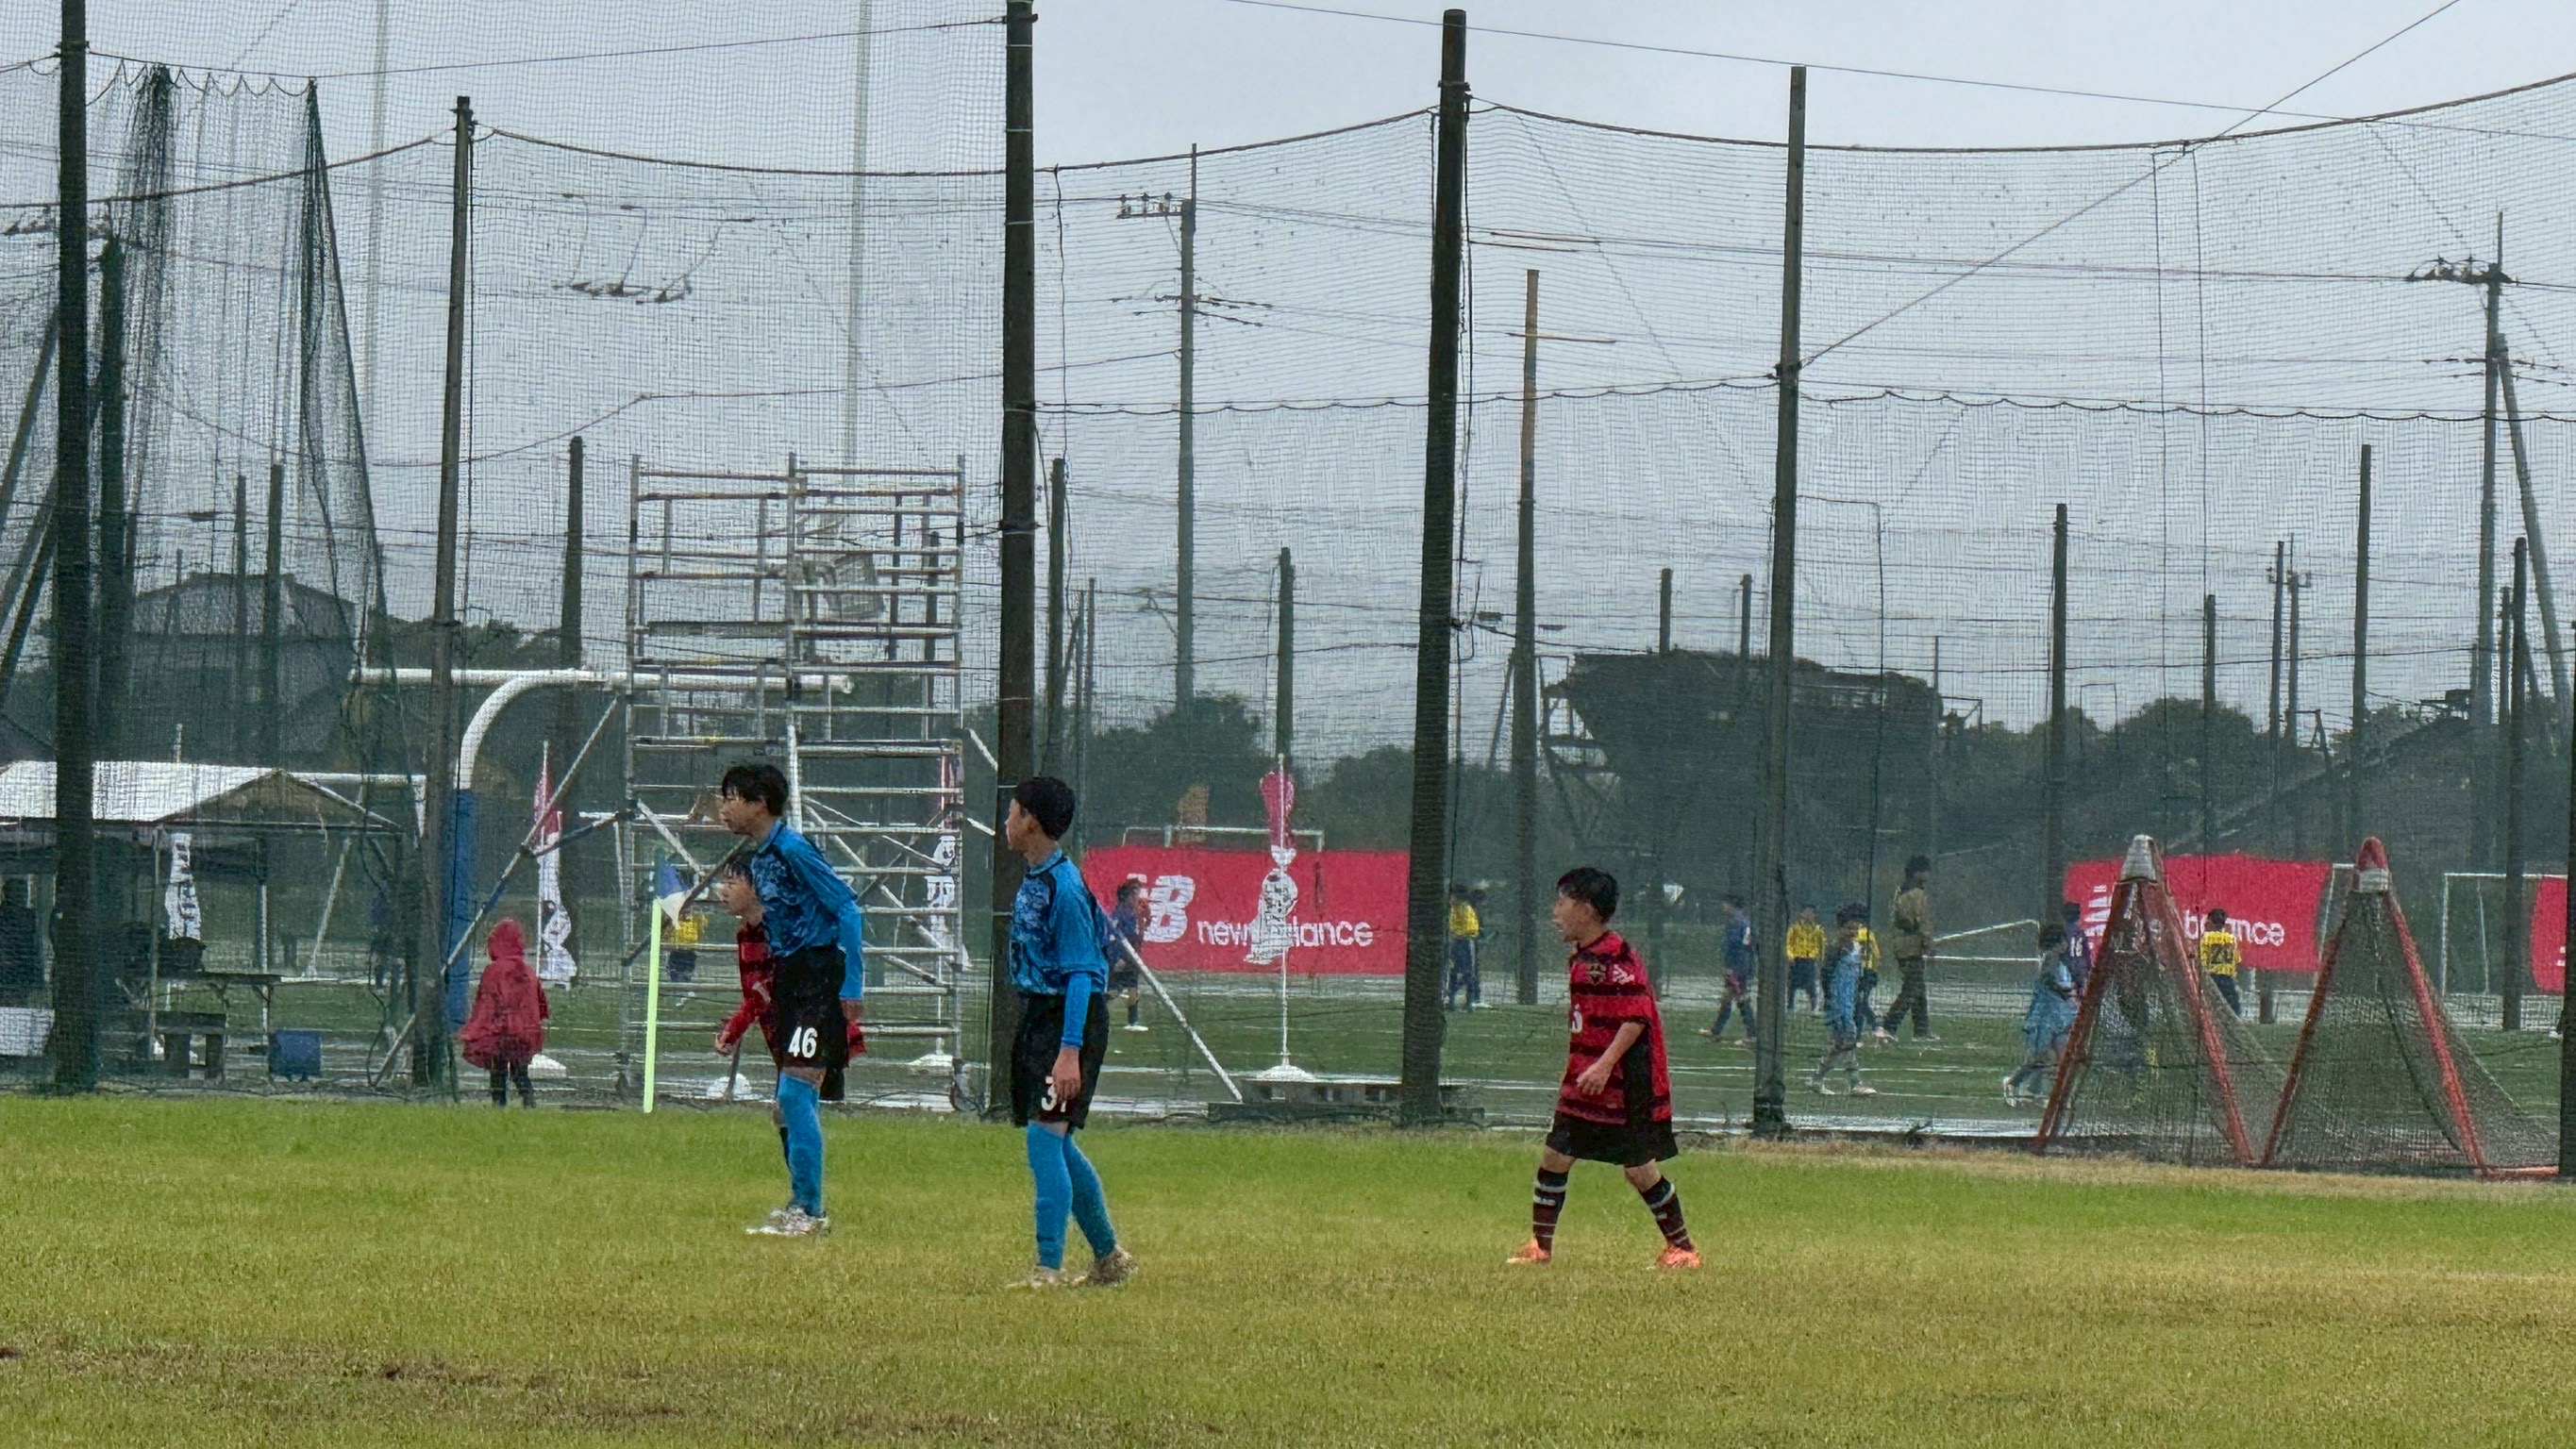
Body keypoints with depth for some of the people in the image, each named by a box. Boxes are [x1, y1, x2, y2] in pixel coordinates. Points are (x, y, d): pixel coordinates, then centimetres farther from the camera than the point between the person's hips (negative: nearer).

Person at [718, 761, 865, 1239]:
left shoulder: (792, 850, -15)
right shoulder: (753, 857, 13)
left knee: (796, 1093, -14)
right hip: (789, 980, 10)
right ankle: (804, 1210, 18)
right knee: (790, 1101, 11)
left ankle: (809, 1211, -11)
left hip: (820, 980, -10)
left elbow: (847, 910, -16)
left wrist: (851, 985, -18)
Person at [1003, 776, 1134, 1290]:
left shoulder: (1064, 887, -18)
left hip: (1070, 1018, -10)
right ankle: (1109, 1257, 24)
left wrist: (1070, 1053, -27)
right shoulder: (1032, 882, 11)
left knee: (1045, 1135, -14)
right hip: (1037, 1016, 10)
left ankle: (1050, 1266, -13)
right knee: (1056, 1146, 13)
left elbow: (1080, 975, -21)